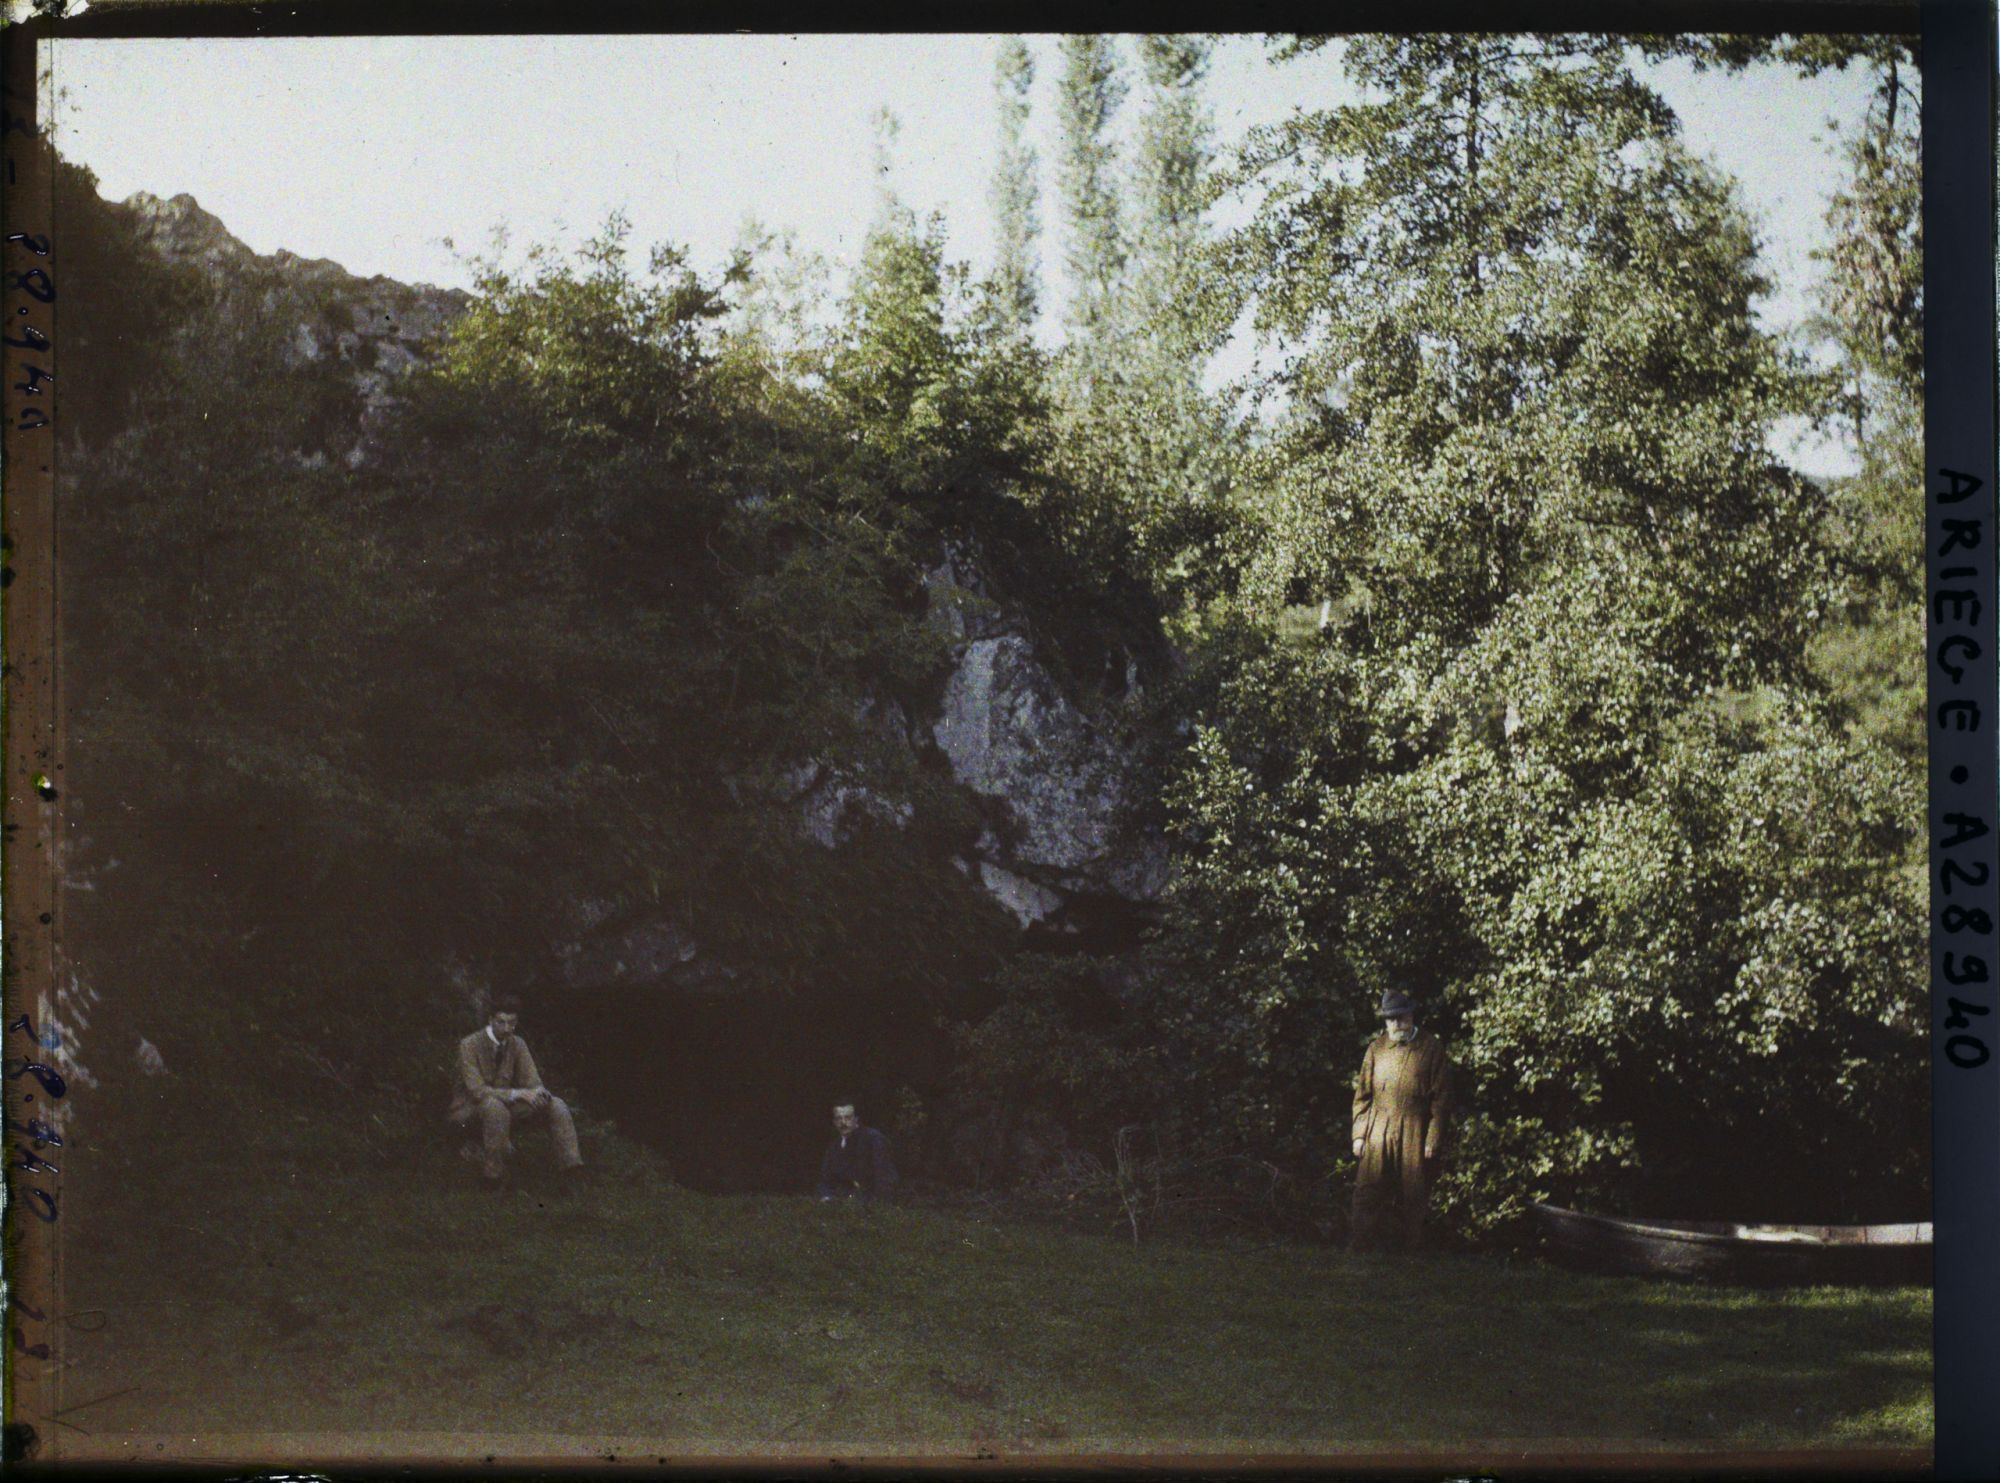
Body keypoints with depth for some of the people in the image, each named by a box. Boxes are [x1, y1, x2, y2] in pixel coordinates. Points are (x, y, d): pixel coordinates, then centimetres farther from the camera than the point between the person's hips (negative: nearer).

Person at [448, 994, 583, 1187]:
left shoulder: (517, 1044, 1)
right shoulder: (469, 1045, -18)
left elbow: (531, 1080, 0)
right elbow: (477, 1091, -26)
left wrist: (538, 1091, -26)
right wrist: (518, 1094, -34)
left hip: (505, 1104, 6)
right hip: (470, 1108, -6)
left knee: (556, 1104, -15)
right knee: (494, 1106, -42)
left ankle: (571, 1164, -27)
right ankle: (493, 1176, -32)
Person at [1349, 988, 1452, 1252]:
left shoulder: (1431, 1047, 0)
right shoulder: (1376, 1048, 9)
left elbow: (1441, 1097, -1)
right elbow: (1362, 1094, 11)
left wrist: (1434, 1139, -6)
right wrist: (1359, 1134, 4)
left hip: (1414, 1135, -2)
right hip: (1378, 1132, 2)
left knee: (1412, 1198, 4)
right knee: (1368, 1194, -3)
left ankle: (1409, 1254, 15)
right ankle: (1362, 1251, 3)